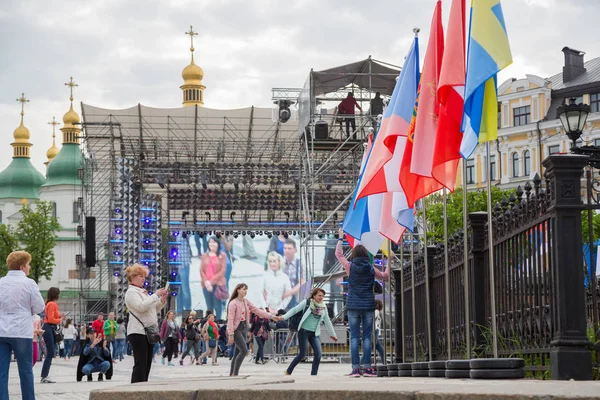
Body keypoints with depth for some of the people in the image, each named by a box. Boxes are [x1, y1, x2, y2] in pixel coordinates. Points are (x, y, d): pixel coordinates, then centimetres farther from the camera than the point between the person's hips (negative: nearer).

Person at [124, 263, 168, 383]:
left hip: (148, 332, 9)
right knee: (140, 364, -13)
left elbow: (154, 310, 26)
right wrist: (156, 295, -16)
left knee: (147, 364, 7)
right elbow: (141, 306, -21)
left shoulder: (143, 292, 22)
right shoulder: (131, 292, -5)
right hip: (138, 332, -9)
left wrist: (162, 300, 10)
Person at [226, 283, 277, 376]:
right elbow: (230, 320, -16)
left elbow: (257, 310, 9)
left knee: (237, 353, 6)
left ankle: (231, 374, 10)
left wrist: (271, 316, 1)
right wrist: (231, 335, -20)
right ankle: (235, 373, -11)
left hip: (244, 328, 7)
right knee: (244, 350, -17)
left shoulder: (246, 302, 9)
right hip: (236, 328, -7)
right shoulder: (233, 303, -13)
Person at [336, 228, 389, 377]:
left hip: (353, 306, -1)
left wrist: (340, 238, 23)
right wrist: (388, 263, 32)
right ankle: (367, 367, -1)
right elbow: (385, 276, 19)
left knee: (354, 337, 0)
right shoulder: (371, 269, 1)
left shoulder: (350, 267, -3)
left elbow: (338, 254, 12)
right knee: (367, 337, 3)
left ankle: (356, 368, -5)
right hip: (368, 306, 1)